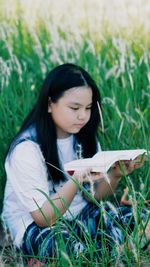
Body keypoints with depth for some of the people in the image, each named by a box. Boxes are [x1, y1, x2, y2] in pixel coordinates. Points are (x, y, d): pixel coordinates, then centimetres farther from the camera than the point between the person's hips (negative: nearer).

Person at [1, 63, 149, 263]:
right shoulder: (27, 148, -20)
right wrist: (76, 181, -35)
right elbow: (44, 217, -20)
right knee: (73, 249, -39)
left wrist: (115, 175, -18)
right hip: (34, 224, -6)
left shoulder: (84, 137, 0)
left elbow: (93, 196, 3)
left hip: (80, 214, 6)